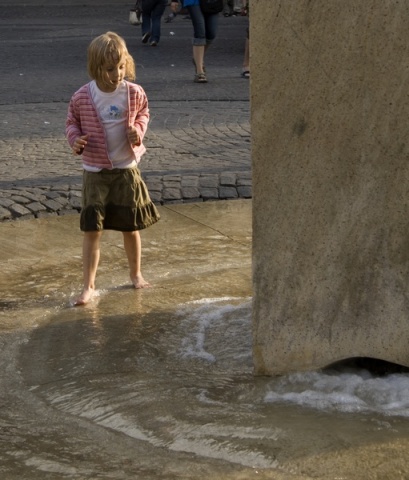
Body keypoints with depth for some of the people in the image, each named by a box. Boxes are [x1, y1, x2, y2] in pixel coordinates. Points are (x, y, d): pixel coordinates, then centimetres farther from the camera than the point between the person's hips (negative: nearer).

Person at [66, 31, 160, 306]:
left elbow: (143, 113, 13)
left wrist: (139, 129, -7)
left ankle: (136, 274, 34)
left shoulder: (134, 93, -7)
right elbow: (72, 121, 6)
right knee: (92, 229, -3)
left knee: (131, 227, 14)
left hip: (127, 169, 2)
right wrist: (75, 139, -13)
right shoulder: (82, 97, -10)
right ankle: (89, 285, 5)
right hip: (95, 172, -2)